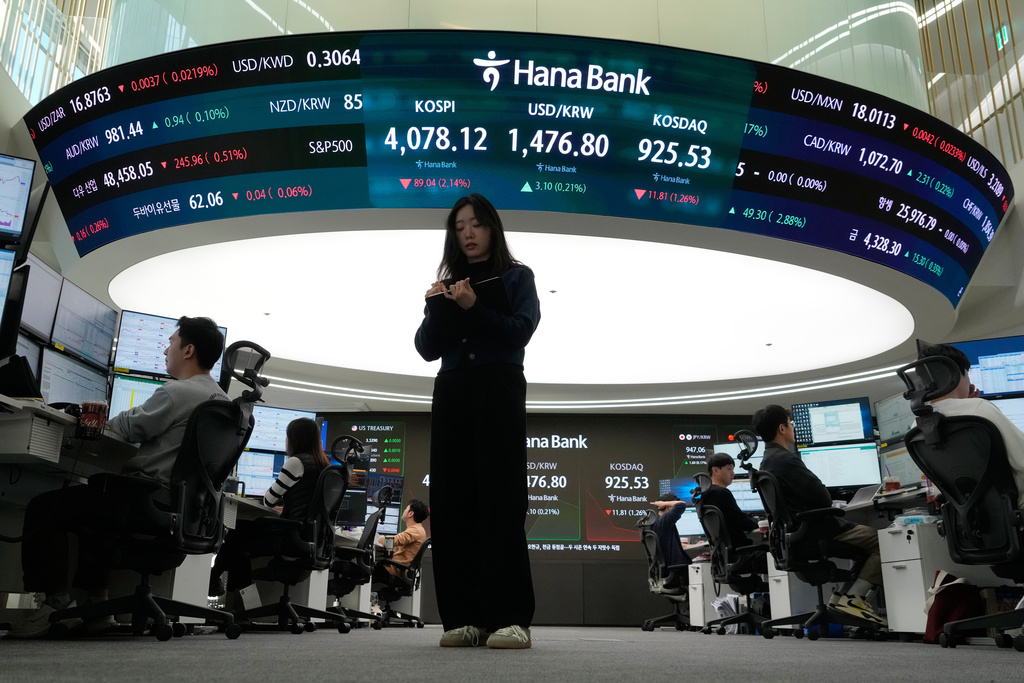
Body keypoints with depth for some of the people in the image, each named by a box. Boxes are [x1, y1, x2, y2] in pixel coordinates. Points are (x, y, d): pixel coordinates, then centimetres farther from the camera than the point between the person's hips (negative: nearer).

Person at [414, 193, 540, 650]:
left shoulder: (516, 277, 13)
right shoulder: (446, 284, 21)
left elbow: (520, 332, -4)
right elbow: (427, 349, 12)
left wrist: (474, 308, -16)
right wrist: (437, 309, -6)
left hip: (498, 390, -4)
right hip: (451, 393, 4)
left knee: (500, 501, -11)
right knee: (452, 502, -3)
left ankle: (510, 617, -12)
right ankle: (464, 617, -1)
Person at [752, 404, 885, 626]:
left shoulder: (767, 461, 13)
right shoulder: (785, 460, -20)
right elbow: (823, 498, -17)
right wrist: (827, 497, 4)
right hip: (818, 533, -10)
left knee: (870, 536, 21)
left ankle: (843, 595, 12)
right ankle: (852, 598, -12)